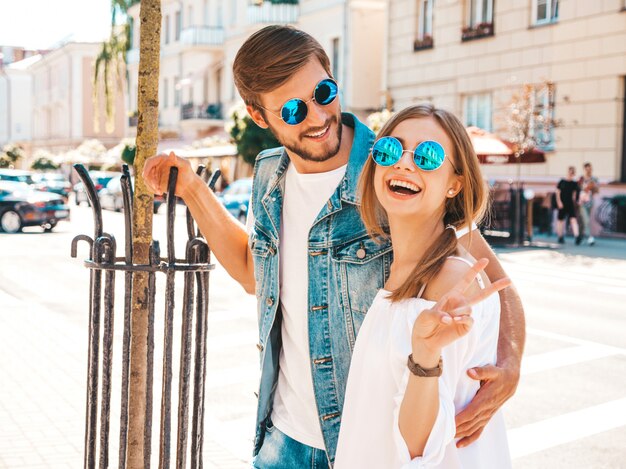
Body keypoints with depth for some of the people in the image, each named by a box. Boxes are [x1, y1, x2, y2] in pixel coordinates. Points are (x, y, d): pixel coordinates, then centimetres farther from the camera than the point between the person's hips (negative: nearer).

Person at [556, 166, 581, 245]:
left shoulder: (574, 184, 4)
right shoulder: (562, 182, -1)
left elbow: (574, 194, 11)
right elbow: (558, 192, 0)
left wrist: (575, 202, 5)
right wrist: (559, 202, -7)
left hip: (571, 204, 1)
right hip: (562, 204, -1)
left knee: (573, 219, -13)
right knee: (561, 220, 8)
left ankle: (577, 236, -24)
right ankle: (560, 237, 21)